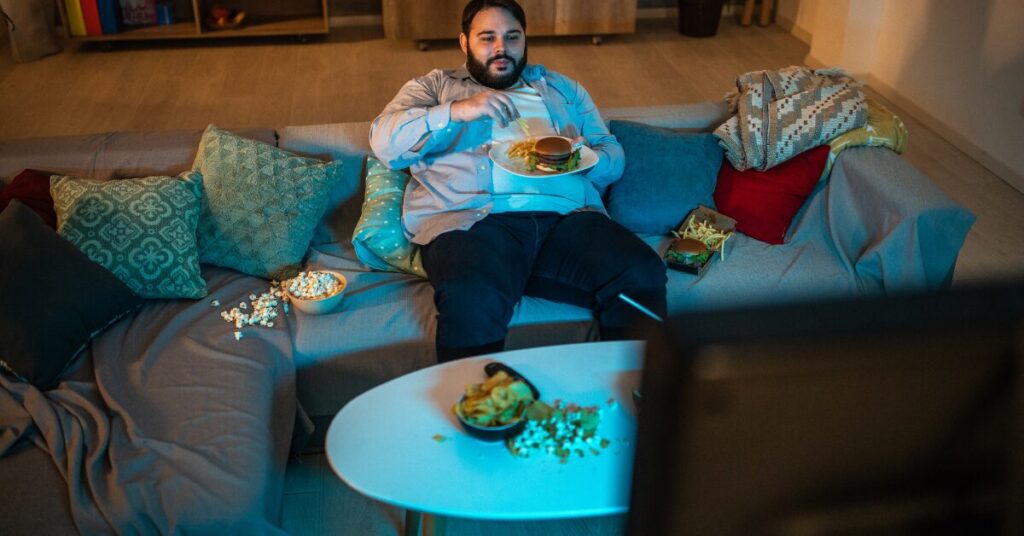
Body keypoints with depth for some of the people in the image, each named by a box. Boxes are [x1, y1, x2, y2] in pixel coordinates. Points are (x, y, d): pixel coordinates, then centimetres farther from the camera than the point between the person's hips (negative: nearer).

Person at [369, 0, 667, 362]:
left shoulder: (561, 89, 31)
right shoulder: (434, 87, 23)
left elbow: (613, 155, 25)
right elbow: (384, 141, 6)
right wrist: (457, 111, -8)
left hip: (567, 216, 3)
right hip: (472, 221, -2)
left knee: (642, 275, -26)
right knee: (472, 299, -37)